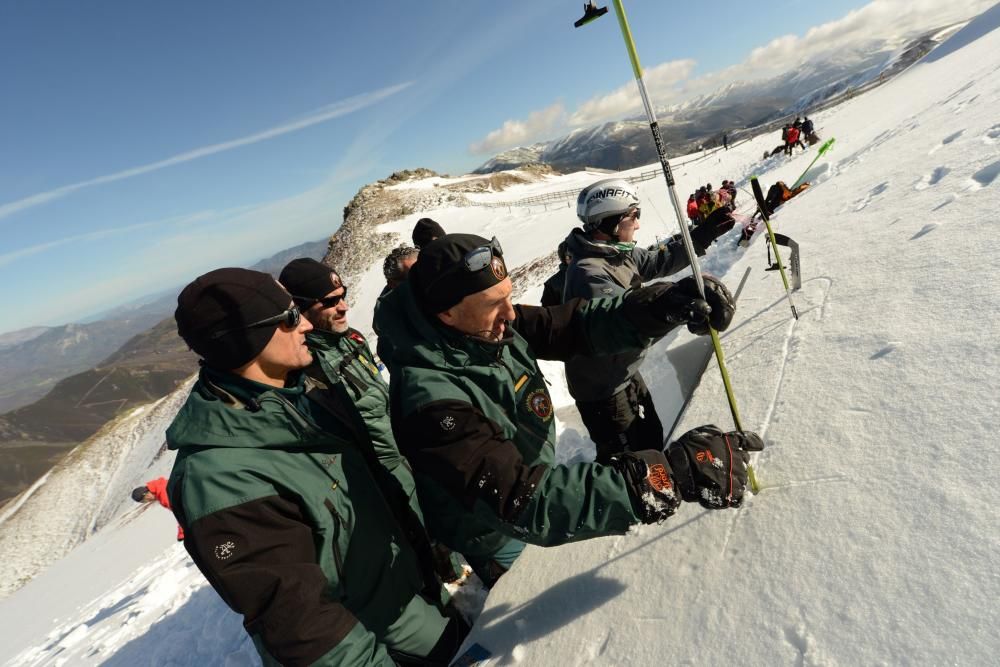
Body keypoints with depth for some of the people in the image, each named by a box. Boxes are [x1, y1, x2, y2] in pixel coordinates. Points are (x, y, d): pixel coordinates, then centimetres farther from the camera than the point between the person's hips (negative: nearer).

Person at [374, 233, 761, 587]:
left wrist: (665, 304, -29)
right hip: (504, 553, -6)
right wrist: (668, 474, -47)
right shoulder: (430, 398, -38)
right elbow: (524, 500, -42)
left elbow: (577, 325, -12)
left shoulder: (492, 328, -16)